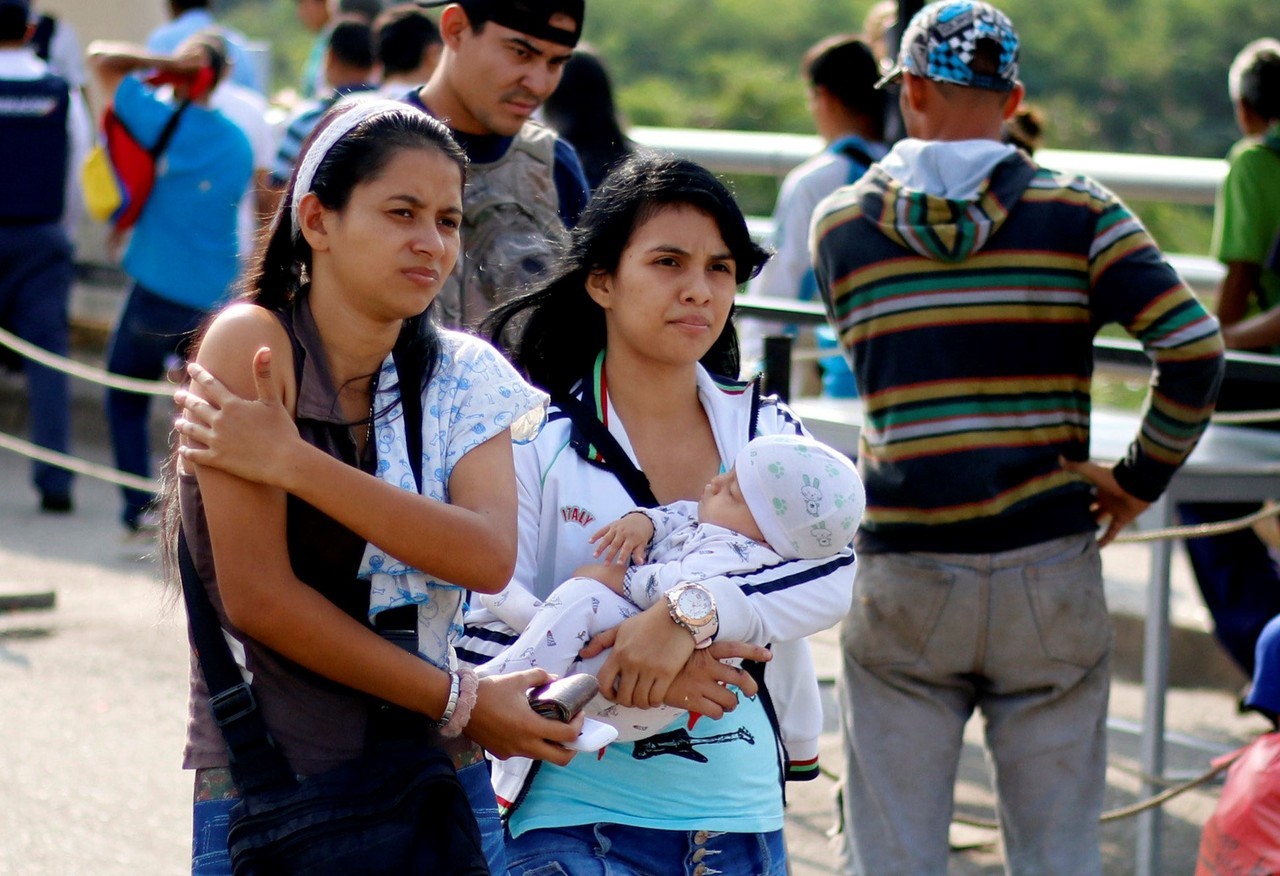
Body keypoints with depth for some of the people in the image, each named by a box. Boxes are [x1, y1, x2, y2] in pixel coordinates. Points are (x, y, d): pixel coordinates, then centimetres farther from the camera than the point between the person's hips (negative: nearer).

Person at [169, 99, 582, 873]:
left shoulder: (463, 376, 6)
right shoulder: (252, 343, -9)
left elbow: (489, 558, -13)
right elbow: (257, 597, -15)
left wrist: (293, 464, -21)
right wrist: (458, 701, -11)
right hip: (265, 788, -4)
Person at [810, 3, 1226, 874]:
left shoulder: (841, 224, 1)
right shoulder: (1079, 212, -2)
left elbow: (875, 363, 9)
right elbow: (1194, 348, -11)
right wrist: (1140, 478, 1)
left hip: (904, 578, 0)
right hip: (1049, 568, 0)